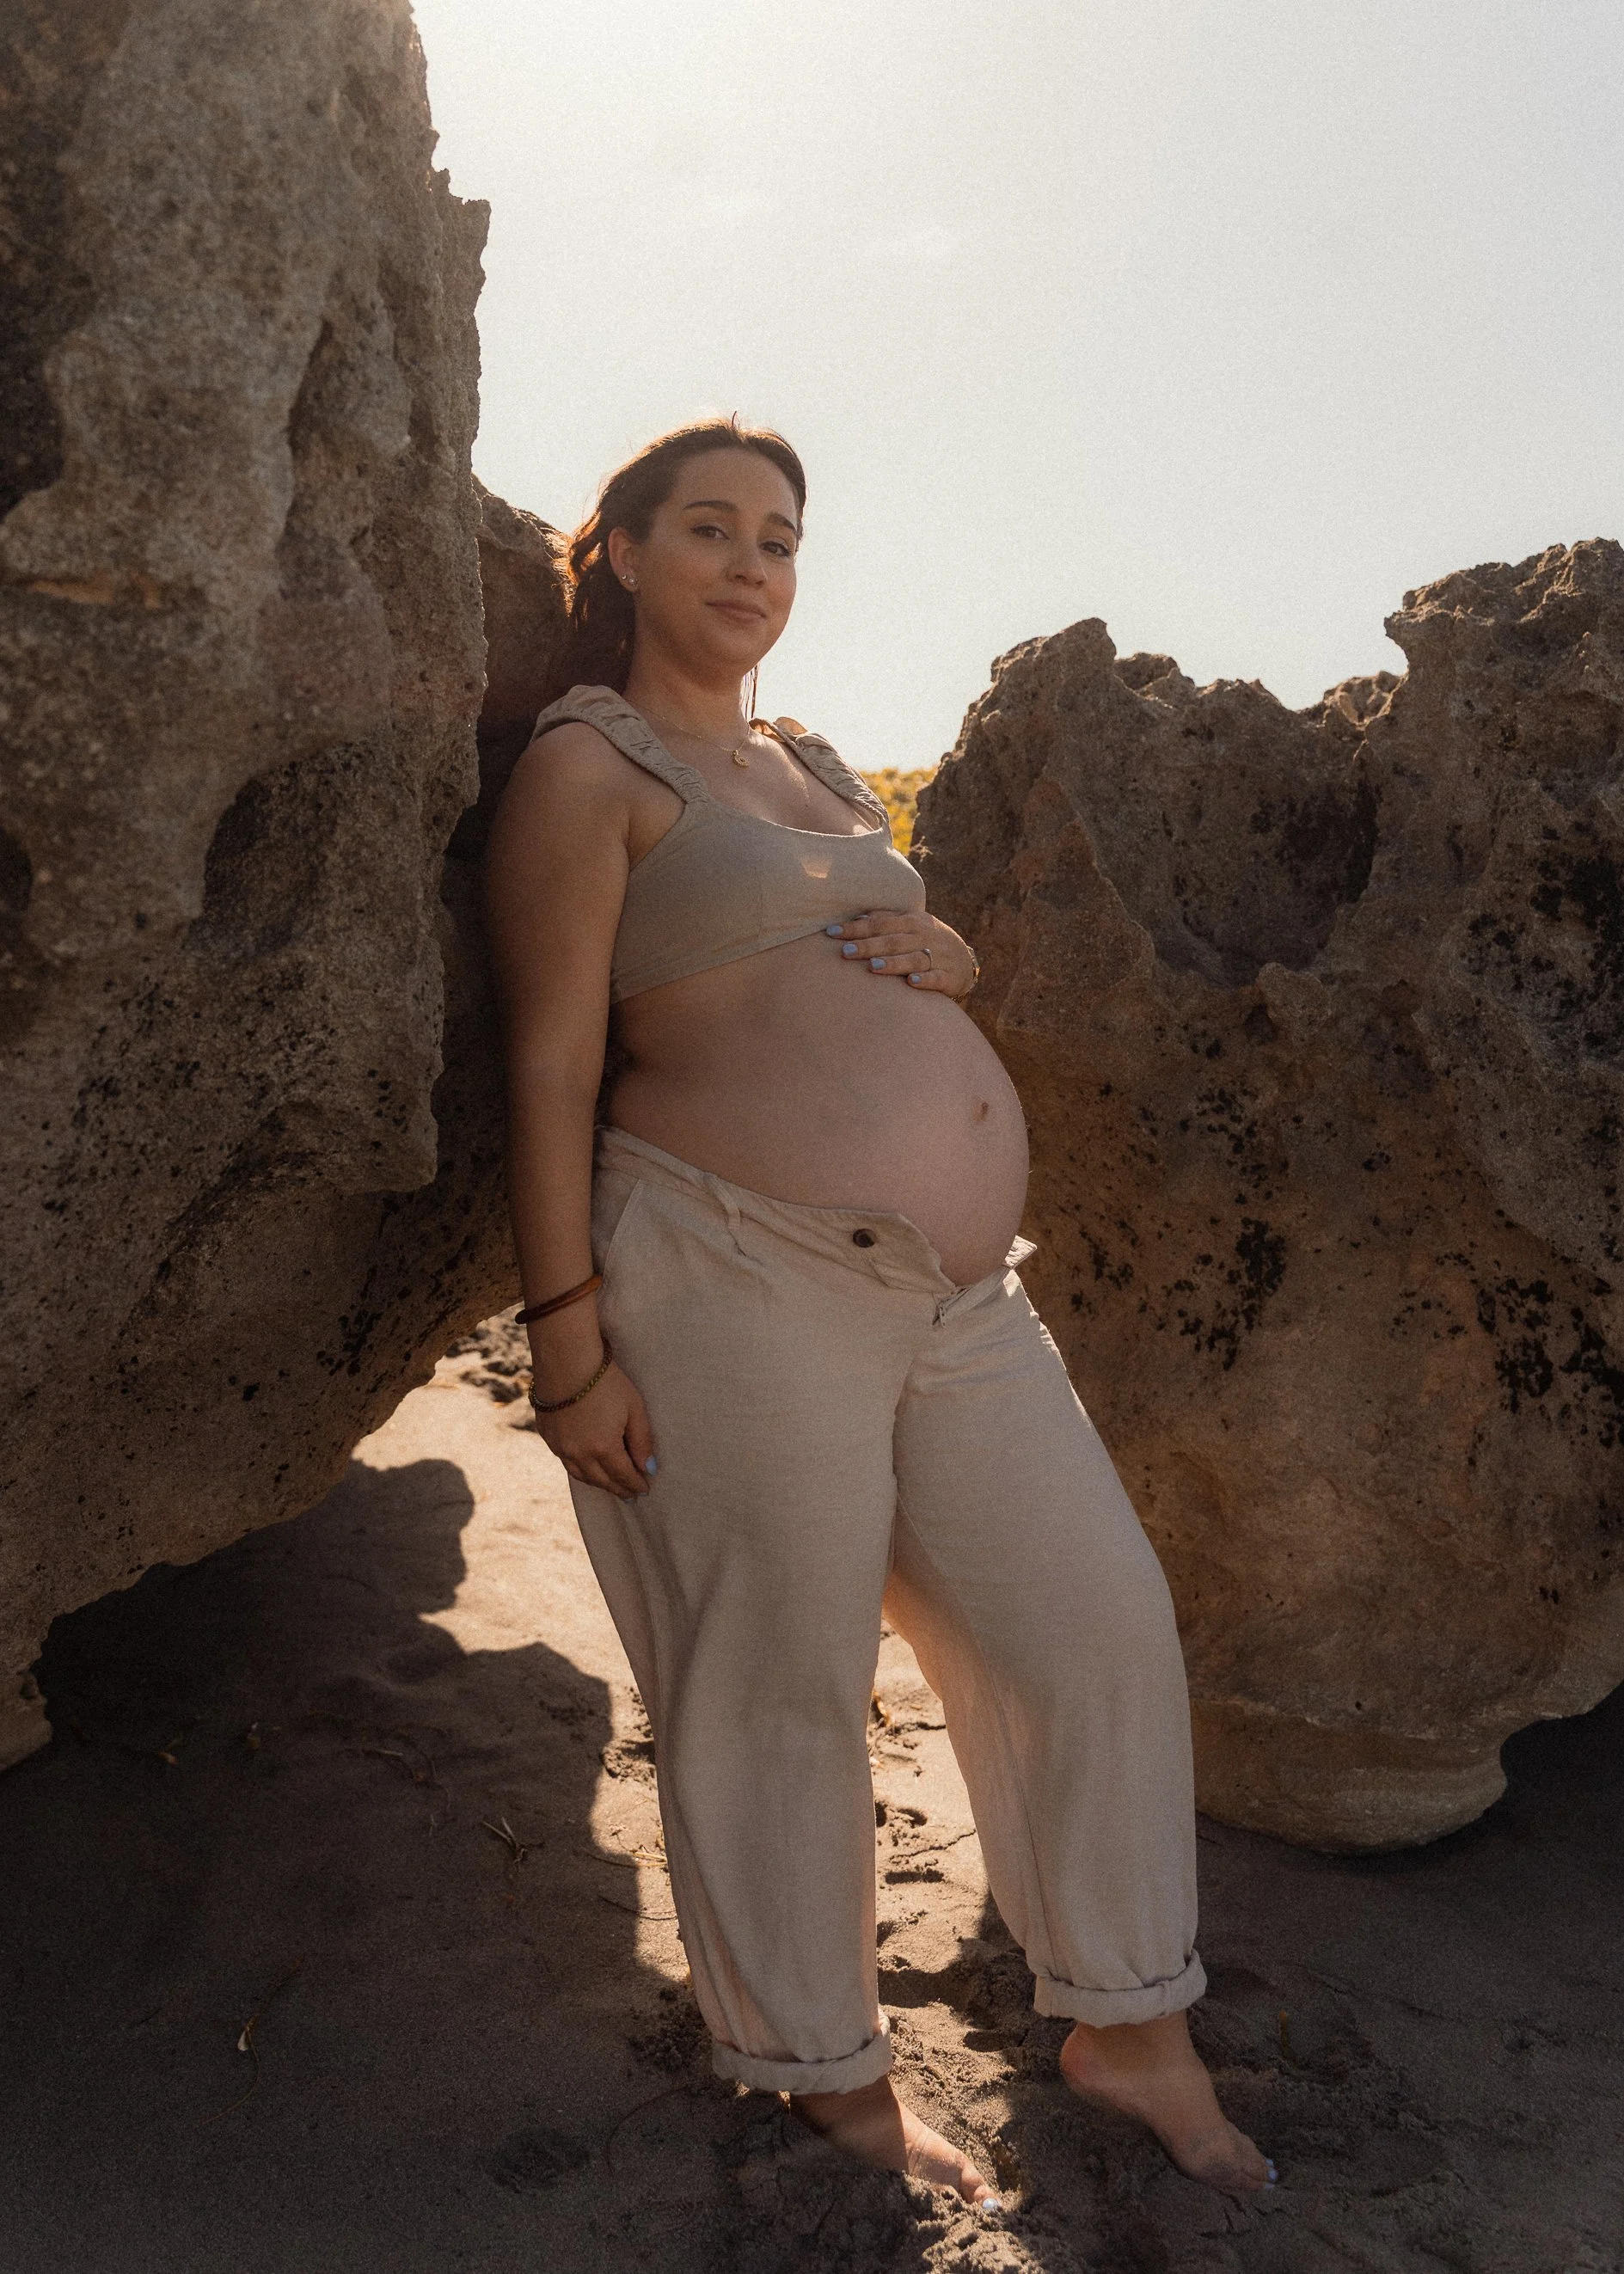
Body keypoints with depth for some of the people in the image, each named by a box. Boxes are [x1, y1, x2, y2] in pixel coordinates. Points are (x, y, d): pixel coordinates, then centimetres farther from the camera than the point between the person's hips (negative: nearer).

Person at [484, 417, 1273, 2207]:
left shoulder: (808, 764, 20)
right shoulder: (588, 767, -3)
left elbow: (931, 960, 29)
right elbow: (550, 1066, -10)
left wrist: (945, 953, 4)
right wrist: (569, 1342, -15)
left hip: (951, 1288, 8)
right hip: (739, 1281, -8)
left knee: (1098, 1625, 9)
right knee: (779, 1696, 4)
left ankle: (1131, 2030, 29)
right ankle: (834, 2079, 27)